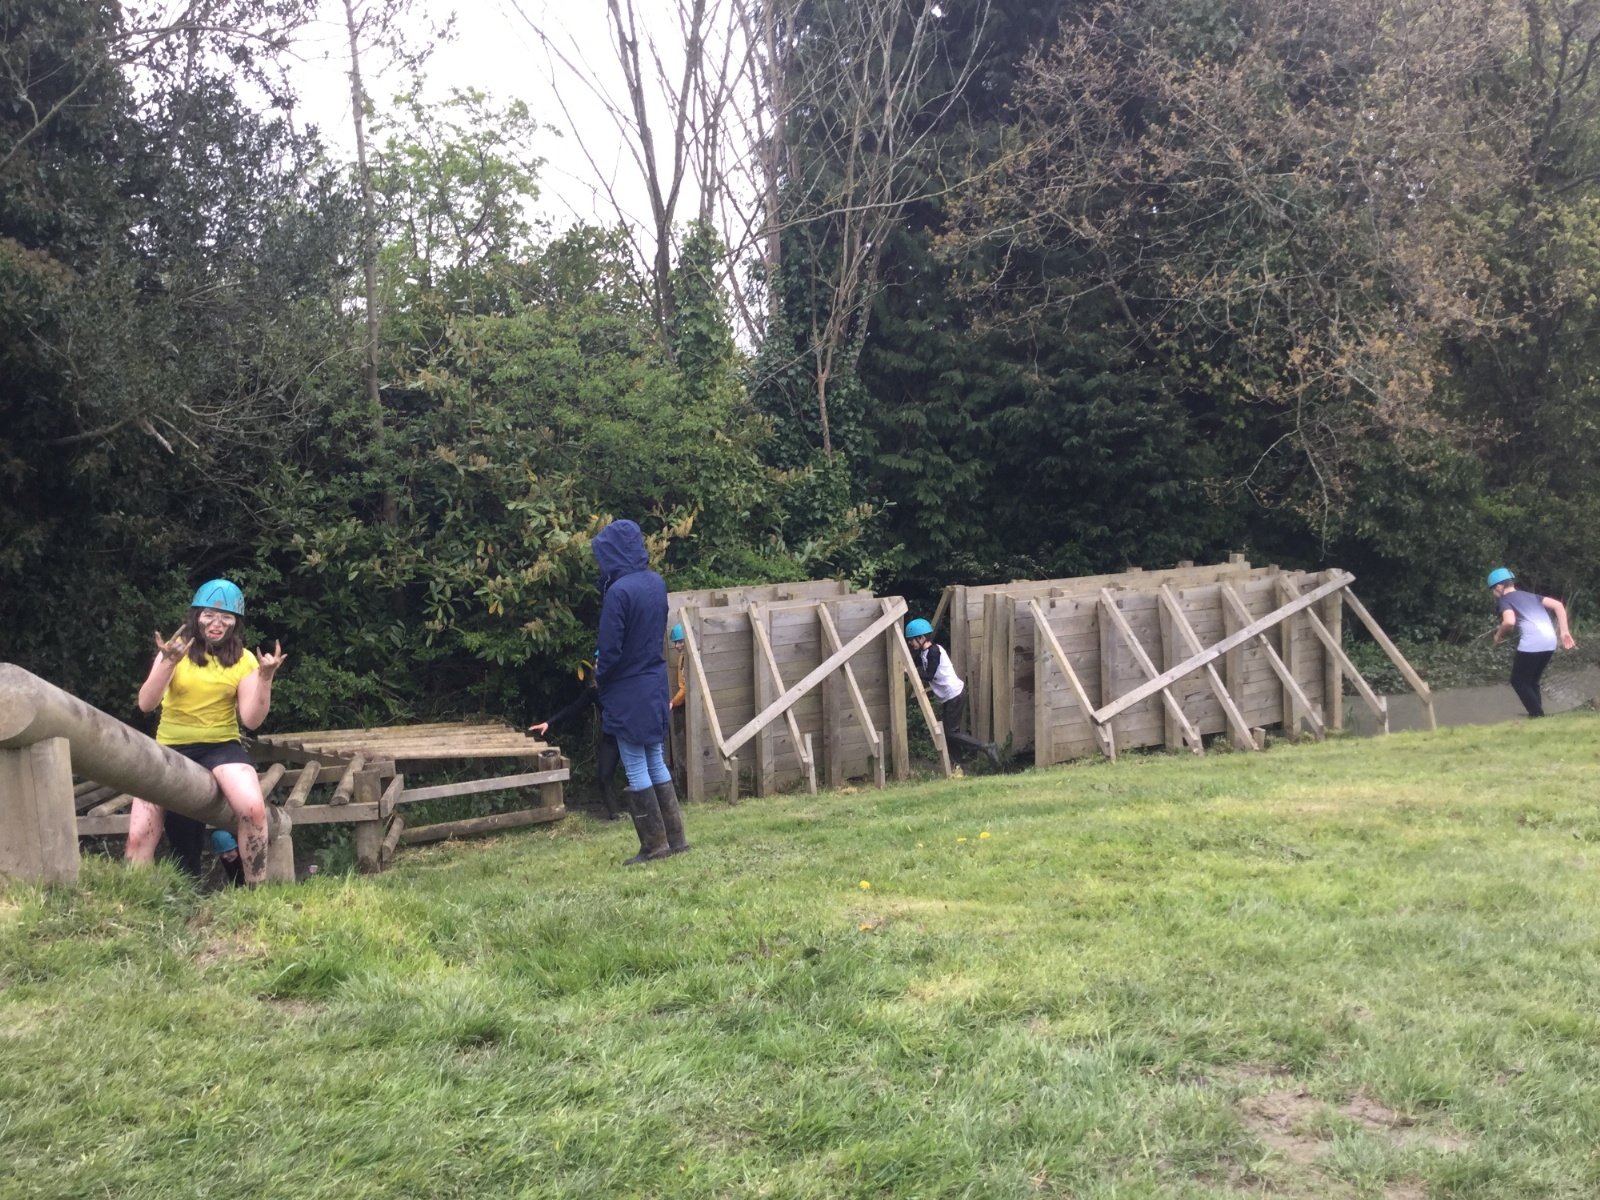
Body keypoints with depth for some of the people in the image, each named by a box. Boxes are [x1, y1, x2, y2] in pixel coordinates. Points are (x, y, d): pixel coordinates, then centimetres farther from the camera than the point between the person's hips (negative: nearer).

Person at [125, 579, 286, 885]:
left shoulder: (243, 660, 1)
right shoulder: (176, 649, 0)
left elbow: (252, 719, -8)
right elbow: (145, 704, -13)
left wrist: (265, 678, -22)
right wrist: (169, 663, -28)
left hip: (221, 745, -1)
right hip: (171, 747, 1)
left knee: (253, 809, -29)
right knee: (137, 838, -11)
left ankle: (256, 892, -14)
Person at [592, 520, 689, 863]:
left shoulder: (619, 591, -21)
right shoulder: (656, 583, 3)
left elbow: (610, 649, -19)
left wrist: (600, 676, 1)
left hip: (628, 691, -7)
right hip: (655, 683, 7)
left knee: (636, 769, 2)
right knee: (656, 763, 15)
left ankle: (655, 844, 7)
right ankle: (675, 837, 17)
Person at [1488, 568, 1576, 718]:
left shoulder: (1505, 599, 6)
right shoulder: (1531, 595, 26)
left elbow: (1509, 621, -15)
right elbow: (1558, 605, 15)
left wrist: (1499, 635, 4)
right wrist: (1564, 631, 13)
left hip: (1532, 643, -7)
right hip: (1550, 642, 7)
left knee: (1518, 682, 8)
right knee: (1531, 682, 21)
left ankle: (1538, 716, 0)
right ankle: (1538, 715, 18)